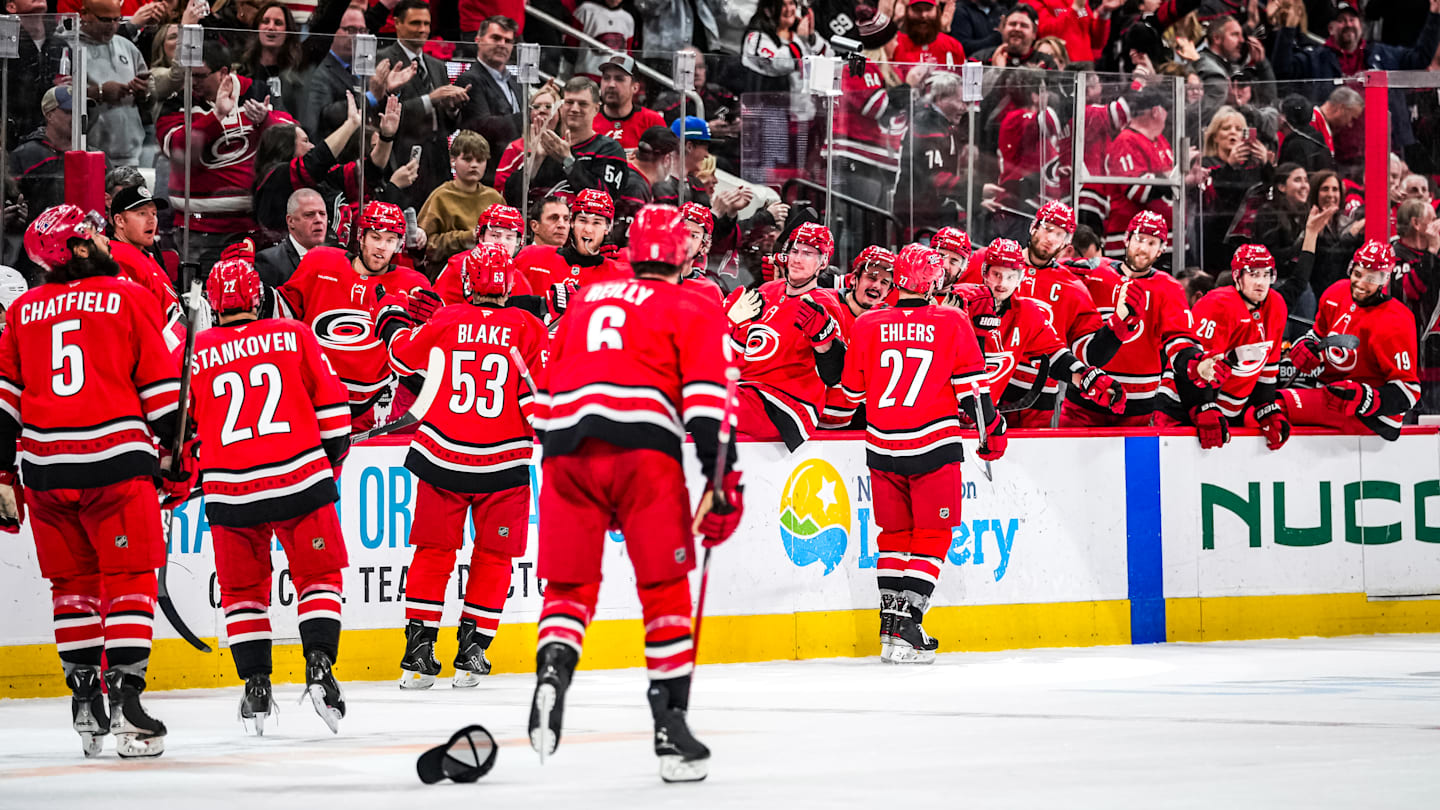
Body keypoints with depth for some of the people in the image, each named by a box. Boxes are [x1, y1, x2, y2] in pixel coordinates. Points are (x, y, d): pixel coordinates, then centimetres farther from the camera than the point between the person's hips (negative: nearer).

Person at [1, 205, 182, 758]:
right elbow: (160, 387, 2)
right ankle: (125, 699, -10)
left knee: (72, 583, 15)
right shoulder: (129, 298, 2)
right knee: (129, 580, 0)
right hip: (115, 460, -4)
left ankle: (84, 697, 14)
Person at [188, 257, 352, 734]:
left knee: (242, 589, 15)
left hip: (230, 489, 1)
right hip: (300, 479, -1)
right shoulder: (294, 336, 4)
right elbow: (330, 402, 7)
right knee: (318, 576, 12)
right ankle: (319, 667, -4)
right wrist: (332, 458, 20)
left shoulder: (195, 352, 5)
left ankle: (255, 686, 9)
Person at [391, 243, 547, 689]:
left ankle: (419, 647, 7)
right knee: (493, 556, 11)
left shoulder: (446, 322, -3)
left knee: (434, 551, 11)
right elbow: (539, 397, -9)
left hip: (442, 459, 1)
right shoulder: (528, 328, -5)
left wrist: (404, 330, 31)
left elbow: (401, 356, 12)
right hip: (503, 464, -1)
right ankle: (472, 651, 9)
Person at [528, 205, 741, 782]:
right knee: (664, 587, 5)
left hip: (566, 449, 3)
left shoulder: (585, 302, 27)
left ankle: (552, 669, -17)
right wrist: (723, 479, -3)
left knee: (569, 584, 12)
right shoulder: (692, 310, 14)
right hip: (642, 448, -3)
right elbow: (706, 397, 1)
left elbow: (549, 390, 30)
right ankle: (670, 726, 1)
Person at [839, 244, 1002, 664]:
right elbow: (971, 388, -3)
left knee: (894, 534, 16)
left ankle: (890, 620, 12)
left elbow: (852, 393, 11)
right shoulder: (952, 323, -3)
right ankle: (905, 624, -9)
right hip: (933, 446, -3)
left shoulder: (868, 325, 3)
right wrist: (993, 430, 10)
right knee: (932, 534, 3)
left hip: (883, 447, 3)